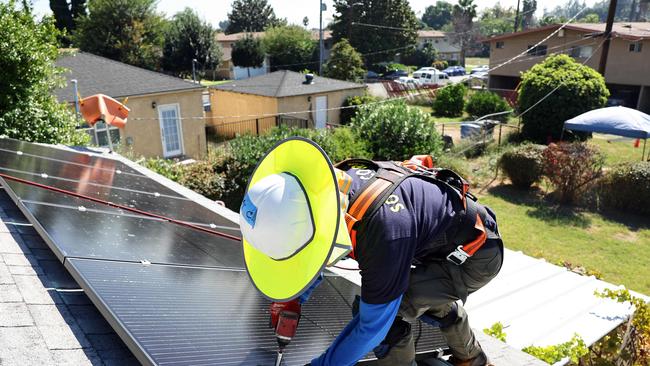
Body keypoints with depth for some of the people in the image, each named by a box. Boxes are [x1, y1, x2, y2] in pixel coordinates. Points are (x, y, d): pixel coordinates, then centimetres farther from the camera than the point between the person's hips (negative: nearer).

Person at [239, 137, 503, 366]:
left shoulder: (384, 228, -42)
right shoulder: (335, 184, -17)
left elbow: (373, 325, -28)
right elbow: (315, 245, 5)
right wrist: (293, 297, 2)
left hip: (478, 255, -8)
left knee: (383, 309, -19)